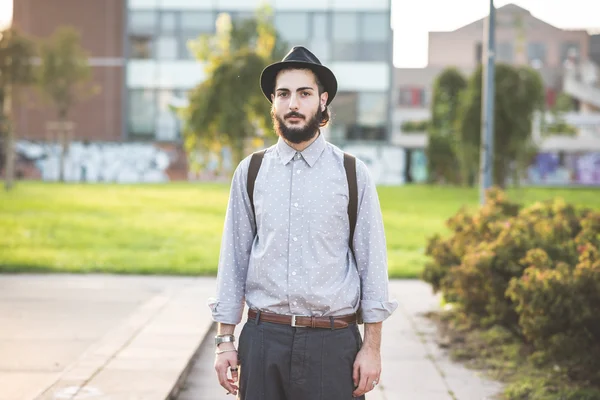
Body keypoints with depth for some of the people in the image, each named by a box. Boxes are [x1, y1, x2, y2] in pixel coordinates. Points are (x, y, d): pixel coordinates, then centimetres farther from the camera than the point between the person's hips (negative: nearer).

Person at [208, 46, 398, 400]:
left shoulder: (354, 174, 1)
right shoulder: (251, 172, 6)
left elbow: (372, 263, 1)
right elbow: (234, 258, 7)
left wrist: (372, 347, -3)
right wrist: (225, 341, 3)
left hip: (332, 343, -1)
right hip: (264, 340, 2)